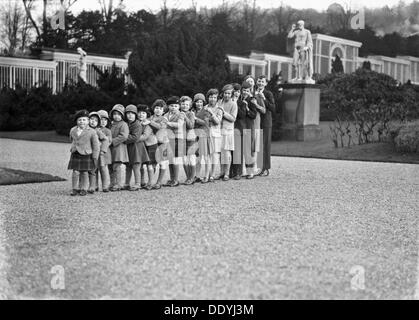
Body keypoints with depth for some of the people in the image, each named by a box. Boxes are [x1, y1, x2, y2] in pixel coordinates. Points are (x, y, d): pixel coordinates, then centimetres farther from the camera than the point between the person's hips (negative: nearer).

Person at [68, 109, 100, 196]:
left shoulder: (92, 132, -4)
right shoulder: (73, 130, 8)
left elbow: (96, 146, -3)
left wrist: (95, 158, -5)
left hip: (86, 155, -3)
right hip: (75, 155, 3)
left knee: (84, 173, 2)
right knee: (75, 172, -2)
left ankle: (84, 189, 12)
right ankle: (75, 189, 8)